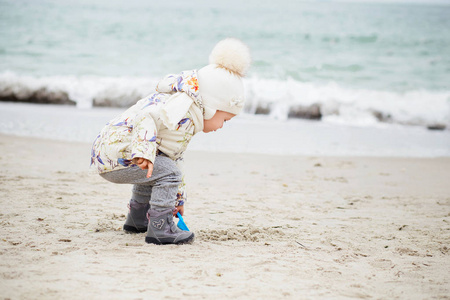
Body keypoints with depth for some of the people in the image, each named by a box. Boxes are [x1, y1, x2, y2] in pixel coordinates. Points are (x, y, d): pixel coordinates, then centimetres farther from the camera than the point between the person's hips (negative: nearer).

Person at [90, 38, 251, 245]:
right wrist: (144, 152, -47)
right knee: (166, 172, -20)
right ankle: (159, 229, -16)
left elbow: (174, 157, 26)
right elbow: (146, 119, -34)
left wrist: (178, 197, 30)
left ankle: (137, 220, 46)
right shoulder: (183, 111, -18)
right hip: (115, 155, -11)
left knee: (154, 172, 33)